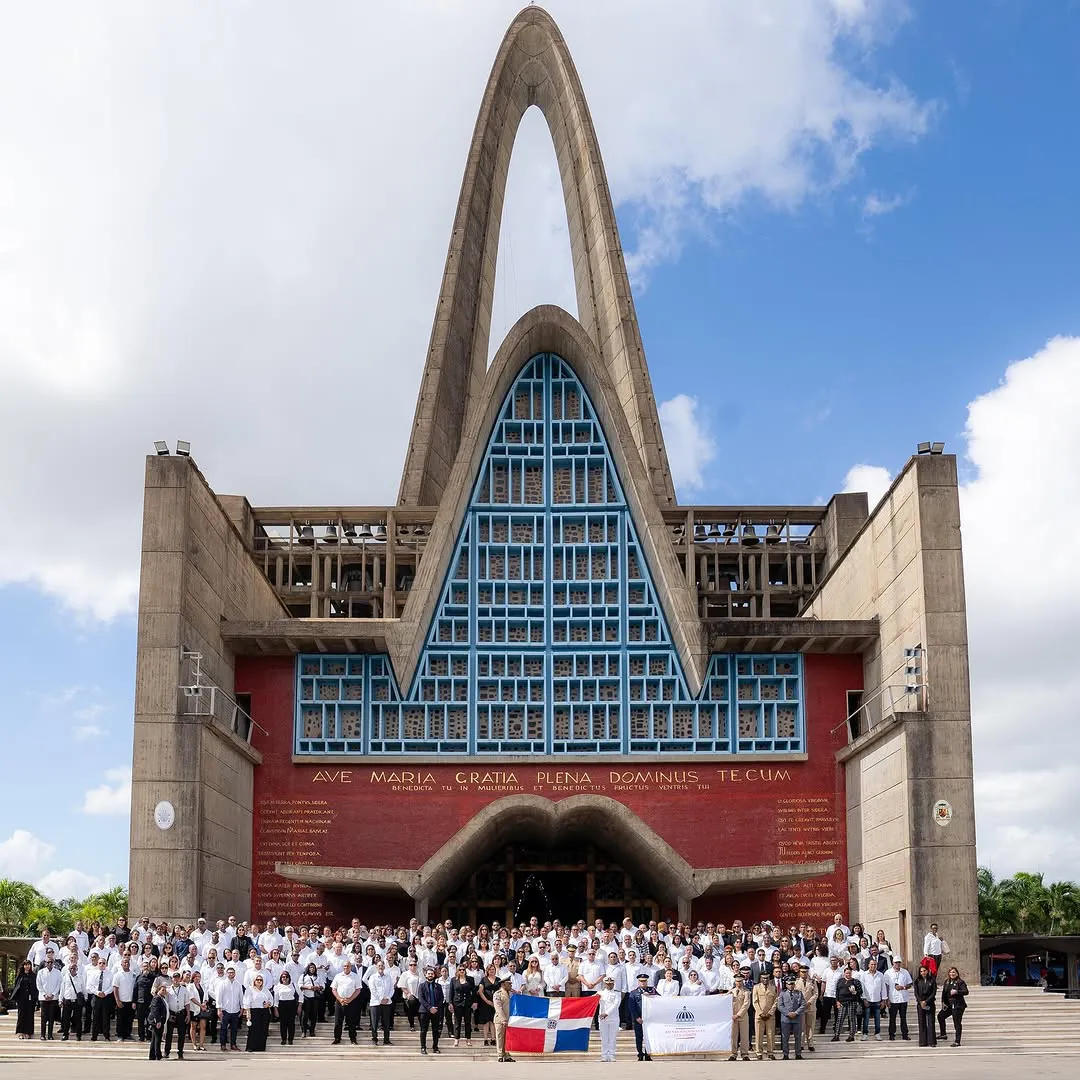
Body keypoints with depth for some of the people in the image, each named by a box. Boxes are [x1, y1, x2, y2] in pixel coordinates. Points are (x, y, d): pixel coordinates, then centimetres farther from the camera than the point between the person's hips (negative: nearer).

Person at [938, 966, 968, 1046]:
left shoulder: (960, 982, -8)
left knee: (957, 1023, -4)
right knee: (940, 1016, 8)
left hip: (958, 1006, -7)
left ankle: (957, 1041, 1)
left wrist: (956, 992, -30)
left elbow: (966, 991, -18)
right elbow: (944, 993, 15)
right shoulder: (946, 982, 10)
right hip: (949, 1005, 7)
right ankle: (943, 1034, 23)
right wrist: (943, 1003, 7)